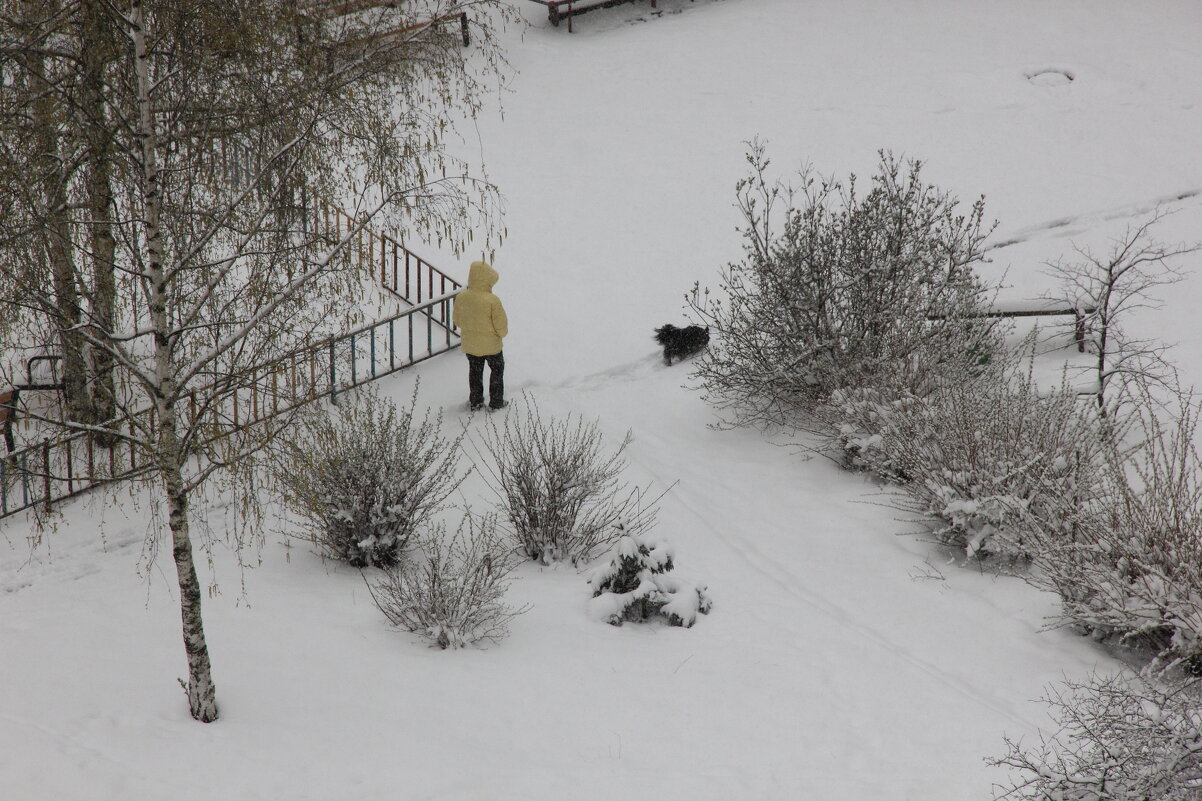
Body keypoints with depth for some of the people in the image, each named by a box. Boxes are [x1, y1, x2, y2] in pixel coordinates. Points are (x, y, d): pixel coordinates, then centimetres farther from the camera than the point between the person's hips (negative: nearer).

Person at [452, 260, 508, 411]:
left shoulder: (461, 297, -13)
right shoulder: (492, 301, -28)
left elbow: (456, 320, 1)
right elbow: (501, 324, -19)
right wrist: (502, 333, 4)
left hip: (469, 343, 4)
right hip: (490, 344, -4)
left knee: (475, 370, 24)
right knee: (497, 370, 19)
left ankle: (475, 401, 32)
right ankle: (496, 402, 27)